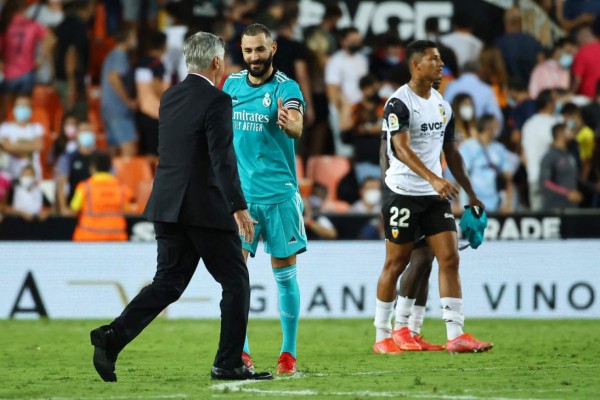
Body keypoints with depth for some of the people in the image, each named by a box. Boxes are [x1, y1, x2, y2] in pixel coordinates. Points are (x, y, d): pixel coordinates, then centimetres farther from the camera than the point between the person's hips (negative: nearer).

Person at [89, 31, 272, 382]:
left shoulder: (170, 98, 12)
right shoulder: (217, 101, -12)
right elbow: (223, 159, -20)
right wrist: (239, 208, -21)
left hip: (168, 206, 7)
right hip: (206, 207, -7)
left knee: (168, 283, 9)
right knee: (235, 282, 6)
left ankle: (113, 337, -8)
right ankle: (229, 363, 6)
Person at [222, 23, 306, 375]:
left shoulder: (286, 88, -7)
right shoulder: (231, 84, 7)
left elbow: (297, 128, -27)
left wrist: (288, 123, -51)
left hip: (279, 194, -3)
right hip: (239, 192, 3)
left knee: (285, 274, 1)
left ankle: (289, 353, 10)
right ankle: (239, 350, -2)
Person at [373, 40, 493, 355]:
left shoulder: (443, 105, 12)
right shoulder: (399, 103, -12)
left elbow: (451, 152, 21)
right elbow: (402, 149, -24)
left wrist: (471, 194, 21)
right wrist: (434, 179, -37)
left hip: (436, 196, 6)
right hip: (403, 194, -6)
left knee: (450, 258, -5)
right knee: (396, 263, 1)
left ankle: (455, 335, -7)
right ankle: (382, 336, 13)